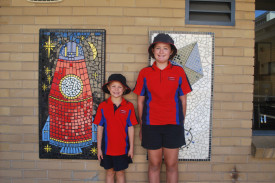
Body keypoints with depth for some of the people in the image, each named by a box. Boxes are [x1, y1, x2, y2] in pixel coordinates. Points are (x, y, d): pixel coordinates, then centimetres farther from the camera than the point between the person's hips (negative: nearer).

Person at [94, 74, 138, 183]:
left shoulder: (129, 106, -6)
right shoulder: (102, 106, -4)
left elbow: (130, 128, -1)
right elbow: (100, 128, 0)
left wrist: (131, 147, 1)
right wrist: (99, 148, 1)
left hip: (122, 148, -1)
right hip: (107, 148, 1)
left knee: (120, 173, 13)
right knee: (109, 172, 16)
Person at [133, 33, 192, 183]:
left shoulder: (179, 71, 2)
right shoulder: (145, 73, 2)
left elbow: (183, 100, 7)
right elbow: (140, 101, 6)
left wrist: (181, 124, 5)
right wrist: (141, 126, 7)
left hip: (173, 125, 0)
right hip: (151, 125, 0)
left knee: (171, 165, 10)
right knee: (154, 164, 11)